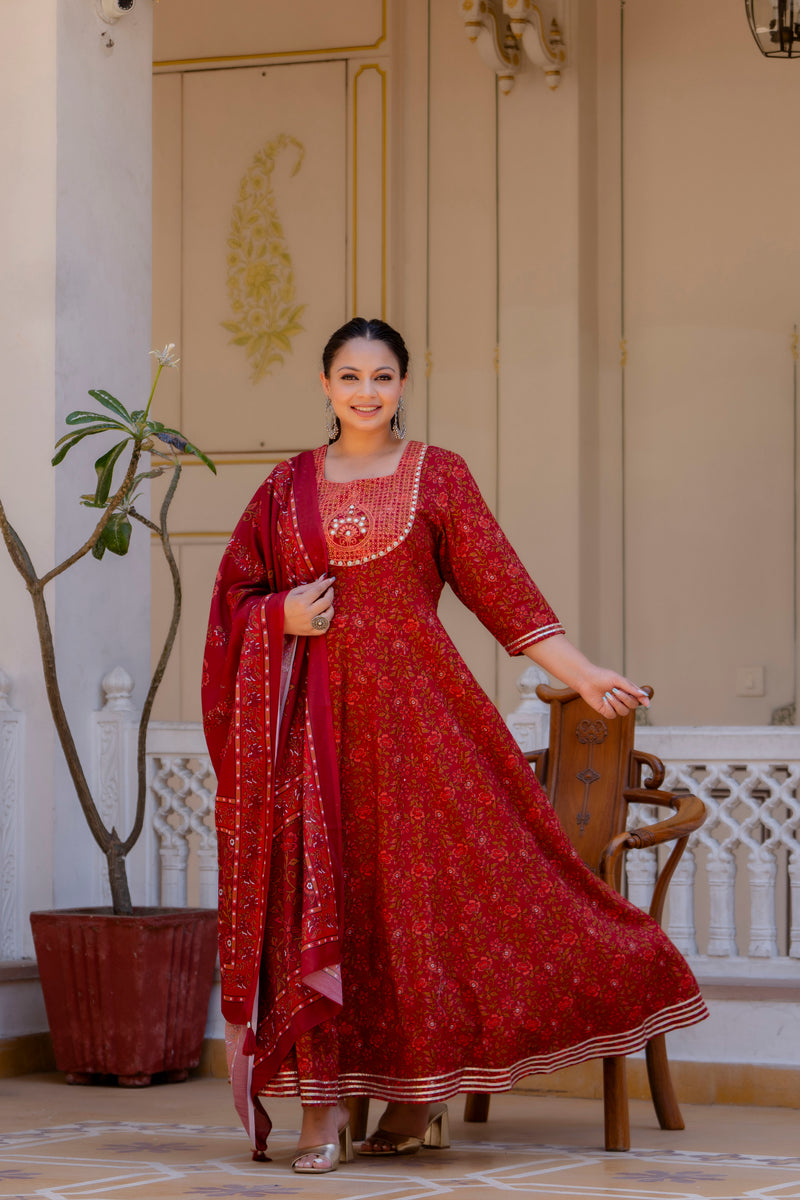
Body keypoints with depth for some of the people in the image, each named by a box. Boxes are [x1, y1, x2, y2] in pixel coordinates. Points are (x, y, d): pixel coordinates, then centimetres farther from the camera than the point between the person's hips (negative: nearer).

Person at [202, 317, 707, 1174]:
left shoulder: (438, 477, 6)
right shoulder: (288, 486, 11)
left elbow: (501, 584, 3)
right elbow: (236, 595, 15)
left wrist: (582, 674, -4)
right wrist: (282, 614, -7)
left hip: (412, 705, -1)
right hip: (312, 711, 1)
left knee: (422, 885, -3)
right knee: (312, 897, -4)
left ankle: (418, 1094, 9)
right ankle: (321, 1110, -1)